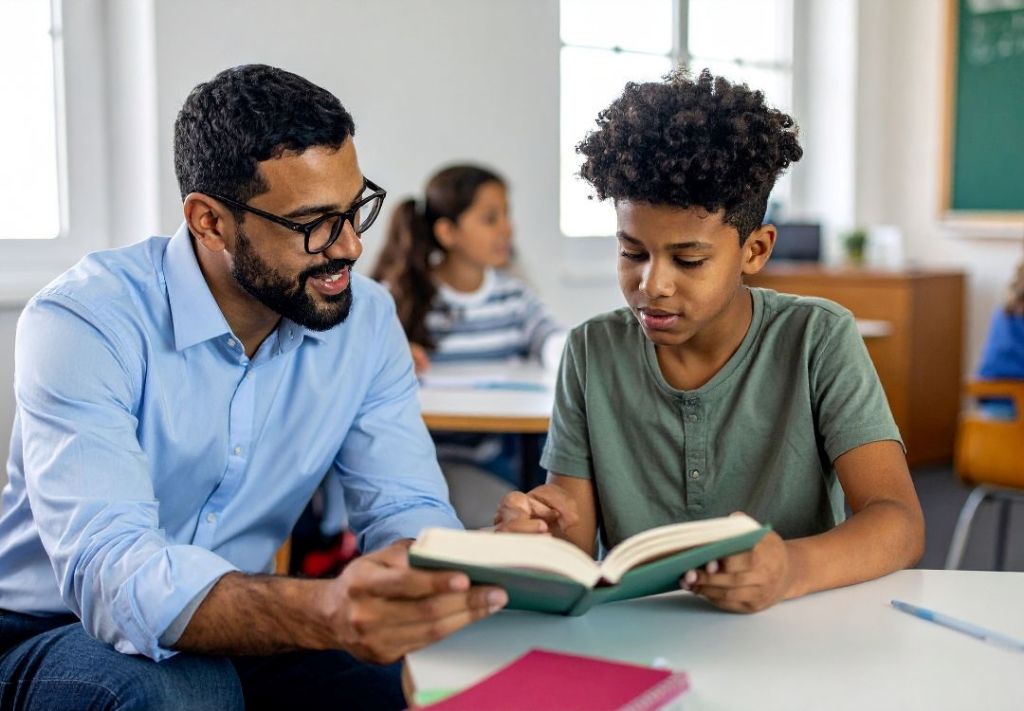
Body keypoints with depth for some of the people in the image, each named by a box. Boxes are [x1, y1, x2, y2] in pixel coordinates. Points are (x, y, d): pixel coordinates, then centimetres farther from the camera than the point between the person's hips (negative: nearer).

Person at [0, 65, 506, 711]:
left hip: (237, 633, 4)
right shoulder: (86, 323, -23)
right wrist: (324, 613, -53)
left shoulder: (366, 321, -5)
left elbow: (406, 507, -6)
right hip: (52, 635, -3)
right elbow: (110, 575, -35)